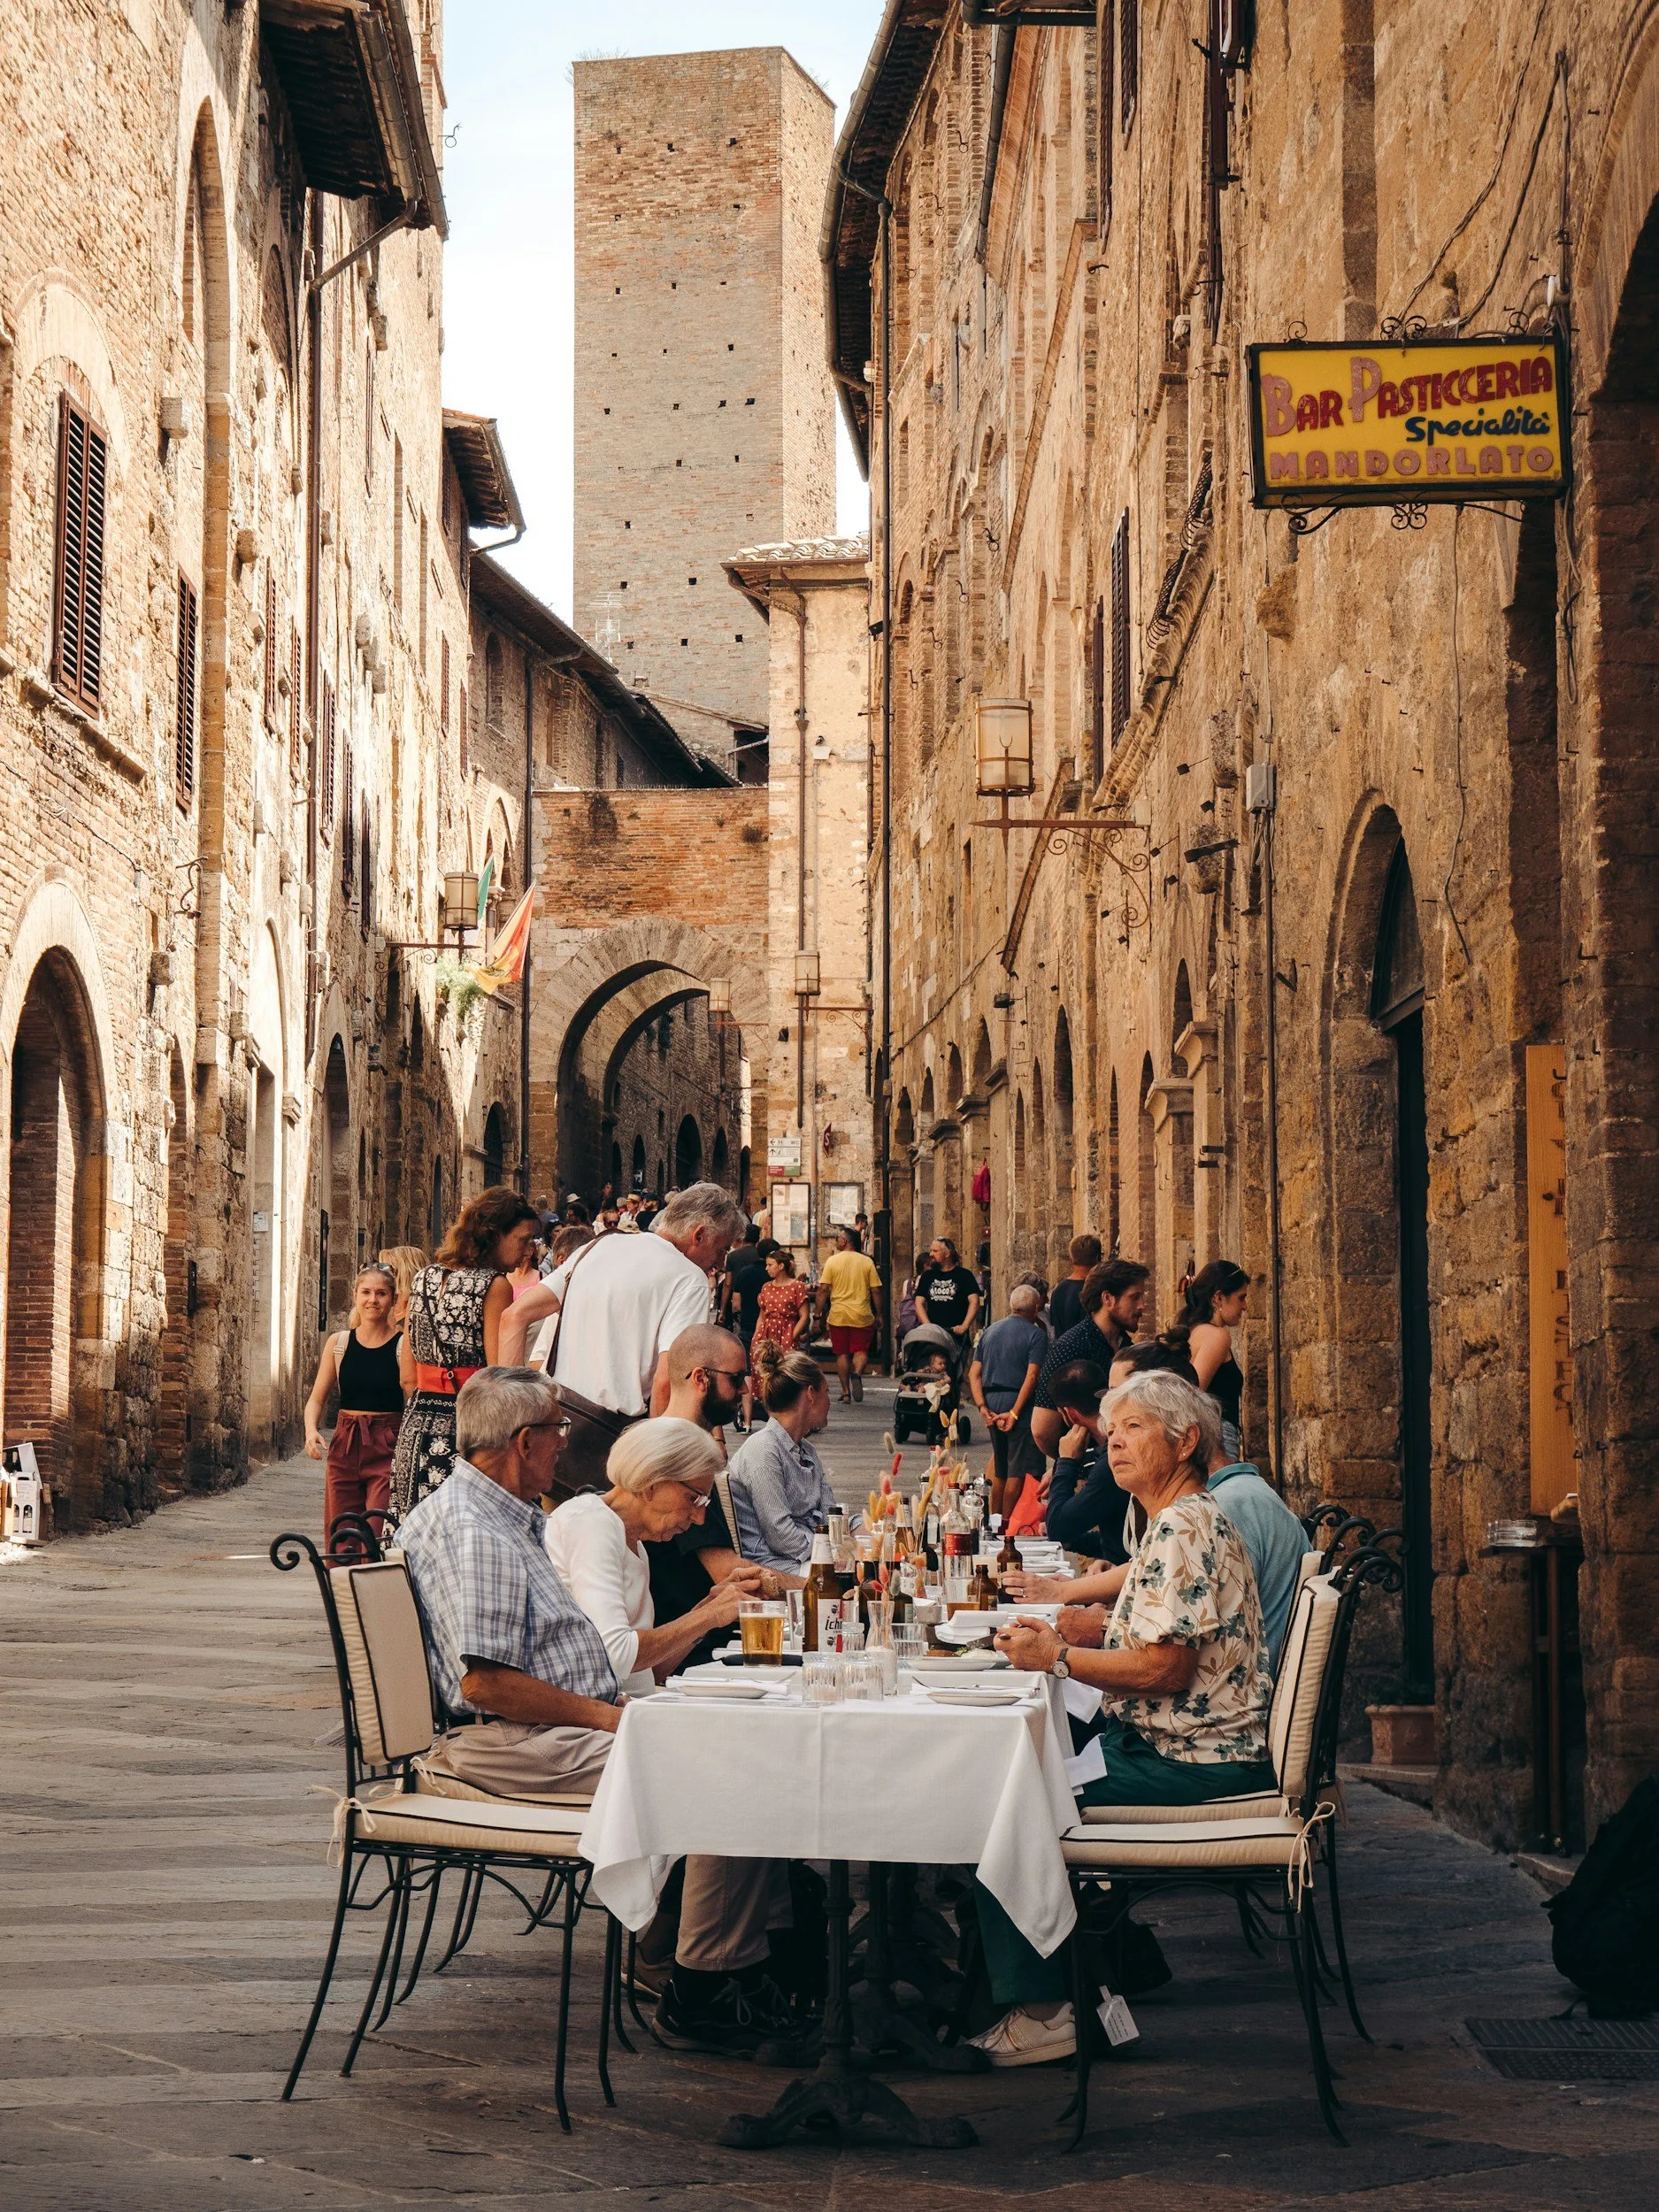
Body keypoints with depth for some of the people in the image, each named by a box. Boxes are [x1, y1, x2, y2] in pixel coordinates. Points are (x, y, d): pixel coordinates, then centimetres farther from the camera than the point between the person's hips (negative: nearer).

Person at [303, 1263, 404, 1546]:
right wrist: (311, 1430, -5)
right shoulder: (338, 1343, 8)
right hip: (344, 1448, 4)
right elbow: (317, 1399, 11)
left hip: (388, 1449, -4)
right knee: (338, 1541, 5)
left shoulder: (403, 1344, -2)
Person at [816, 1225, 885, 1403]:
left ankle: (846, 1392, 8)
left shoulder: (832, 1261, -3)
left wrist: (818, 1315, 0)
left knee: (842, 1353, 9)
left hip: (838, 1315, 0)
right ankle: (857, 1373, -22)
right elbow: (876, 1291, 0)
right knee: (861, 1350, 9)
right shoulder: (867, 1261, 1)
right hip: (862, 1315, 0)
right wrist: (878, 1315, 9)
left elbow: (823, 1290, -5)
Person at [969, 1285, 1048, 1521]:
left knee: (999, 1470, 16)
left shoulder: (990, 1331, 14)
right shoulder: (1036, 1334, -5)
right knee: (1018, 1470, -1)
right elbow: (1031, 1377, -15)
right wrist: (1014, 1413, -15)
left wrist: (983, 1407, 2)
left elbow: (974, 1373, 8)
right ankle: (1007, 1525, -2)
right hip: (1017, 1402, -6)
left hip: (992, 1403, 6)